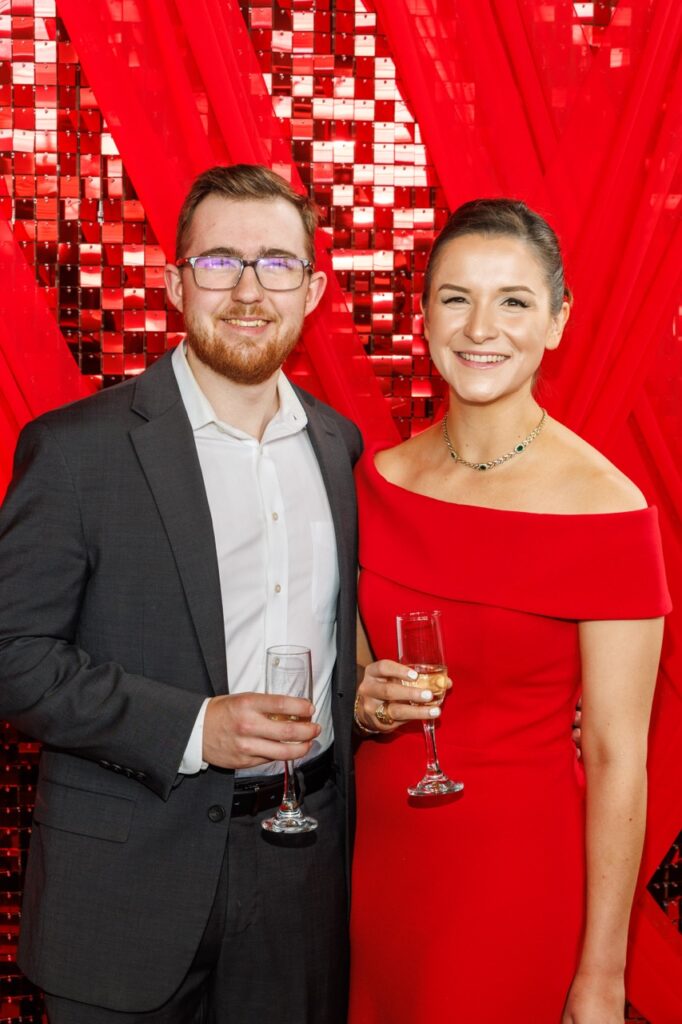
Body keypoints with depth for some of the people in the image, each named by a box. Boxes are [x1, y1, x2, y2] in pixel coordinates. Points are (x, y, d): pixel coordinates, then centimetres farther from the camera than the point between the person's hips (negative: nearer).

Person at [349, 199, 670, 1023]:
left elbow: (616, 758, -13)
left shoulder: (606, 513, -16)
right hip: (376, 858, 5)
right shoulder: (377, 478, -1)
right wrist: (365, 702, -9)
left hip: (515, 877, -4)